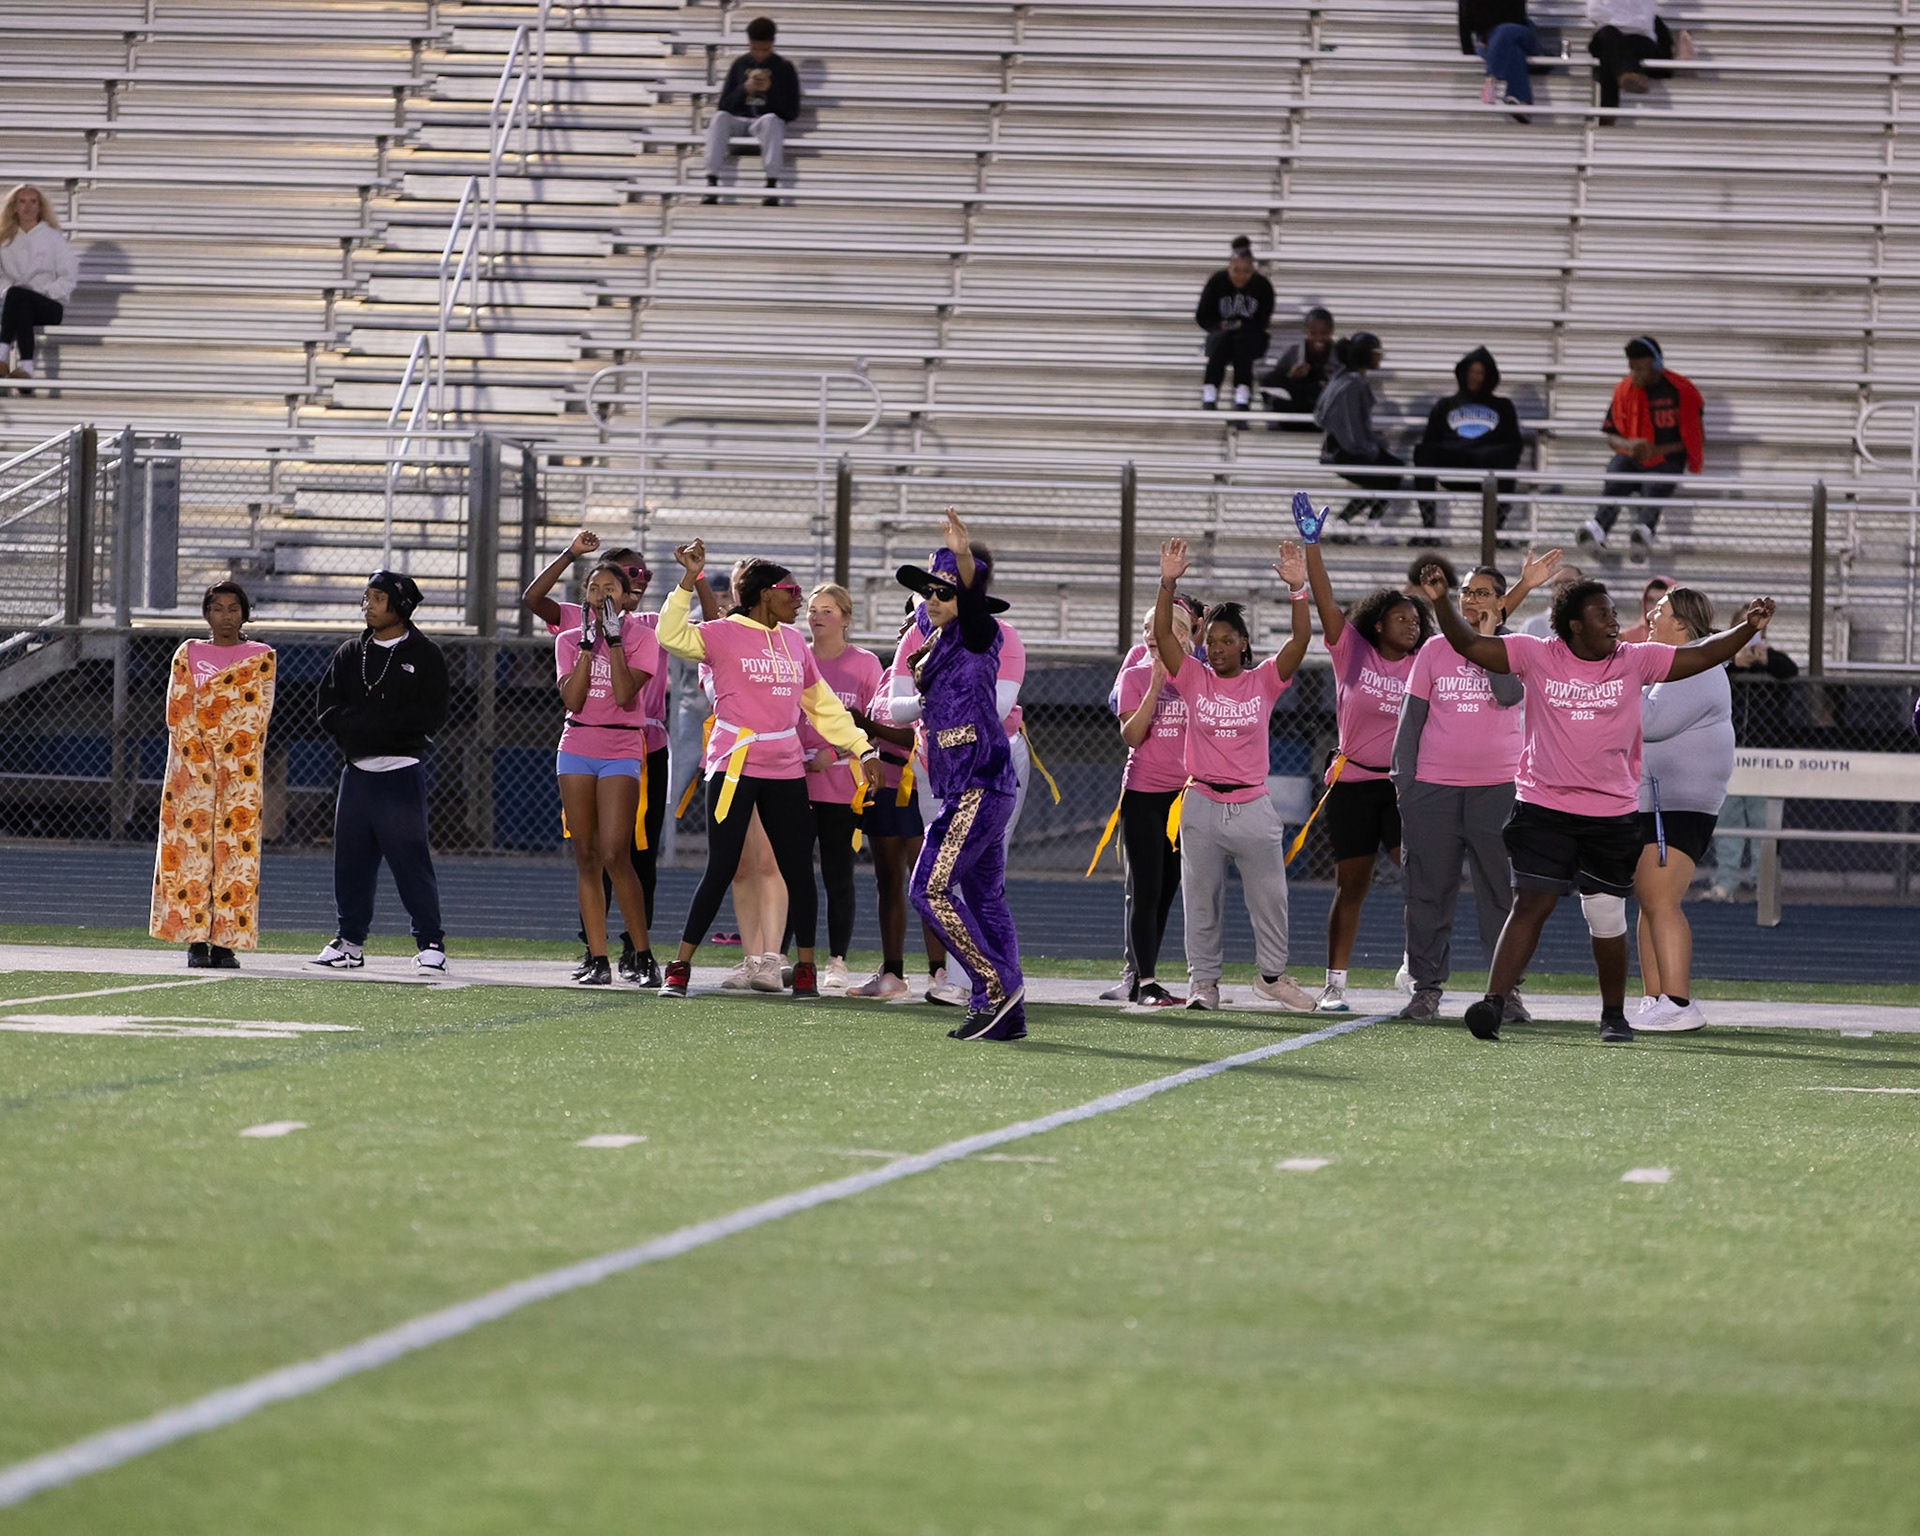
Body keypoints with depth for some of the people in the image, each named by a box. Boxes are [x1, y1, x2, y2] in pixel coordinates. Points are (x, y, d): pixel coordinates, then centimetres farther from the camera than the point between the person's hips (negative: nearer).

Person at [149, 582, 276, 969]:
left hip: (242, 771, 0)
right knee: (191, 850, -6)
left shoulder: (261, 657, 8)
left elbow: (257, 713, 0)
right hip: (193, 767, 0)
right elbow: (178, 712, 1)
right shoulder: (189, 654, 10)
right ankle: (196, 942, -4)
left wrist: (227, 761, -9)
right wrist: (201, 760, -10)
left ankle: (225, 943, -3)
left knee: (236, 853, -4)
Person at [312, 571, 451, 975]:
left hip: (402, 771, -5)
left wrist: (372, 723, -13)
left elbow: (431, 716, -9)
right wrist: (356, 727, -11)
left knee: (411, 858, -7)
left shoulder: (425, 655, -1)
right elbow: (329, 708, 8)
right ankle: (350, 941, 15)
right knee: (350, 858, 7)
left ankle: (431, 943, -3)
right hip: (357, 771, 5)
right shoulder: (350, 654, 14)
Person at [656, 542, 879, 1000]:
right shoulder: (724, 635, -3)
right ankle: (680, 967, 0)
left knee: (798, 870, 4)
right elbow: (672, 636, -21)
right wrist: (688, 581, -26)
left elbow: (823, 704, 21)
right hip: (735, 768, -5)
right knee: (721, 869, -7)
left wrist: (862, 749, 19)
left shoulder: (794, 641, 14)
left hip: (786, 770, 5)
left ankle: (806, 967, 14)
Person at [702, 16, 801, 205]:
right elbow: (723, 106, 10)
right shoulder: (740, 65, 14)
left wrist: (770, 90, -11)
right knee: (720, 117, -30)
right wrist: (744, 89, -7)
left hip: (768, 122, -2)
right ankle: (712, 181, -40)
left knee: (771, 119, -37)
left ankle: (772, 183, -46)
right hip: (739, 120, 2)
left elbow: (792, 112, 2)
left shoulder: (784, 69, 8)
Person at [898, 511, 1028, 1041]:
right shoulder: (939, 644, 17)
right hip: (967, 790, 10)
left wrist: (965, 556, -46)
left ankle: (997, 985, -10)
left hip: (979, 787, -10)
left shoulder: (977, 636, -10)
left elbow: (974, 596, -30)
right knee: (984, 898, 9)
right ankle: (1005, 1014, 10)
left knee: (931, 887, -14)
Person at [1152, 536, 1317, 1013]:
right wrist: (1168, 583, -20)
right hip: (1202, 805, 0)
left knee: (1269, 895, 6)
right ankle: (1203, 979, 15)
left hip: (1253, 806, 0)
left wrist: (1297, 588, -22)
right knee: (1200, 898, 5)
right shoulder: (1193, 679, 3)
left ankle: (1272, 974, 22)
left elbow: (1300, 638, -9)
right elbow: (1163, 634, -8)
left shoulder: (1264, 681, 2)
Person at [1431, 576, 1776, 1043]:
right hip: (1544, 808, -2)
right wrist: (1443, 603, -14)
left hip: (1612, 815, 2)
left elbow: (1701, 655, 1)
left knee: (1607, 918, 7)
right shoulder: (1536, 657, -1)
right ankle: (1494, 1002, -14)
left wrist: (1747, 628, -13)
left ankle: (1614, 1014, 22)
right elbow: (1468, 644, -1)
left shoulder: (1635, 662, 3)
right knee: (1530, 905, -11)